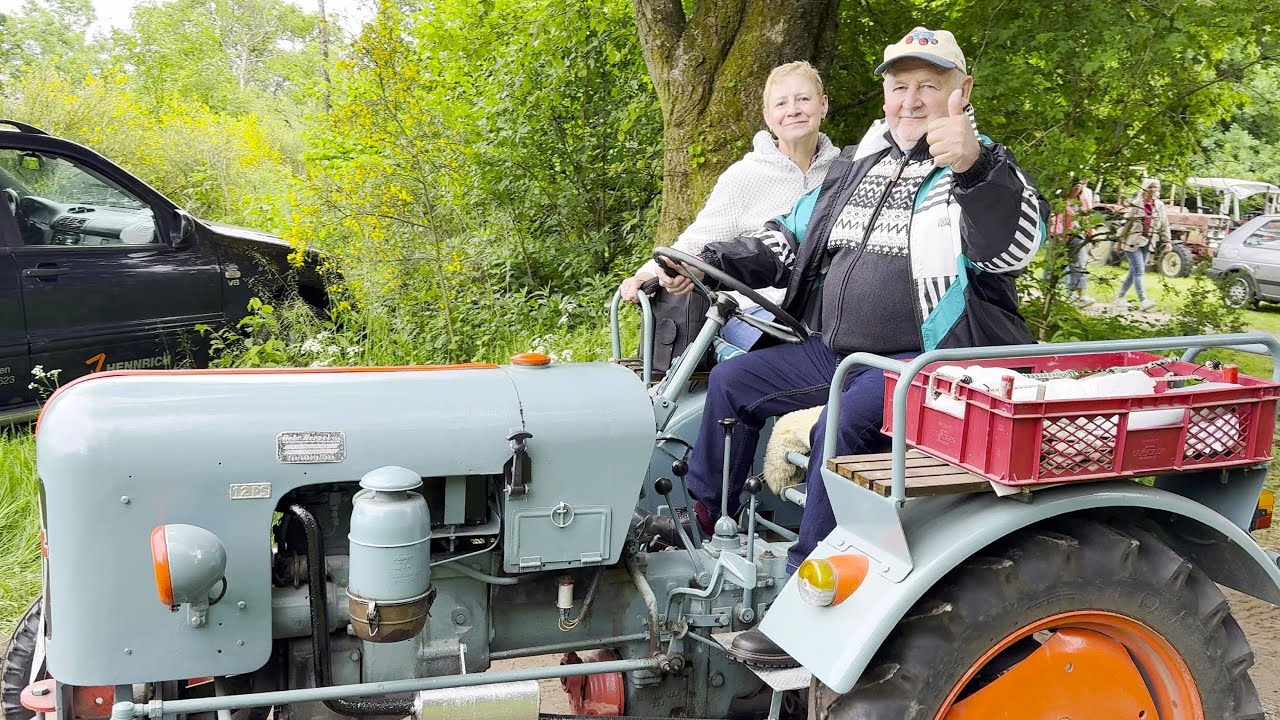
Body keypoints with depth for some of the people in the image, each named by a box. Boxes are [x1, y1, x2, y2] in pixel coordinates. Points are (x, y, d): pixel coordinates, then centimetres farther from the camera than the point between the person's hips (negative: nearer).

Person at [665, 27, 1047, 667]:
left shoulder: (983, 171, -4)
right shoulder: (856, 164, 16)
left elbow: (1016, 244, -25)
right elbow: (792, 237, 22)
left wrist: (974, 167, -44)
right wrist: (707, 262, 8)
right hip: (839, 351, 8)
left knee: (843, 424, -32)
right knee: (733, 382, 4)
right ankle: (697, 521, 18)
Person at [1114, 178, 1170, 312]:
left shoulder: (1159, 205, 8)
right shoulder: (1134, 203, -8)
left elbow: (1164, 225, 14)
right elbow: (1123, 221, -8)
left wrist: (1167, 241, 7)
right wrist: (1119, 239, -11)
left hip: (1147, 243, 6)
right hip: (1132, 241, -6)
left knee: (1134, 272, 9)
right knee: (1139, 271, -14)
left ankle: (1120, 297, 20)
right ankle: (1142, 301, -18)